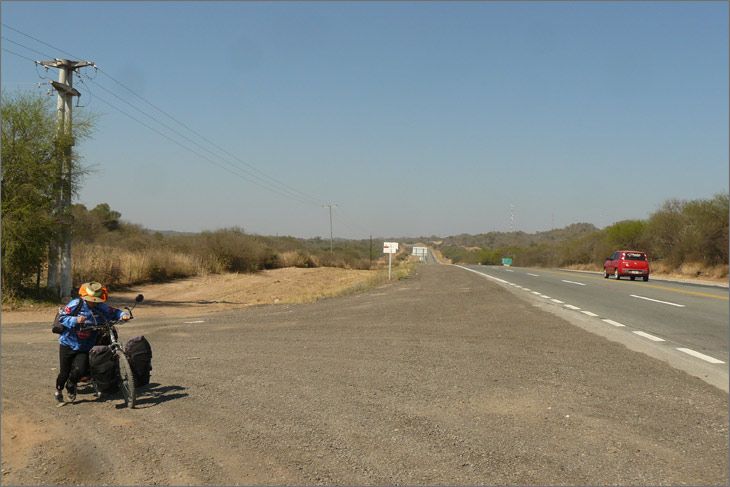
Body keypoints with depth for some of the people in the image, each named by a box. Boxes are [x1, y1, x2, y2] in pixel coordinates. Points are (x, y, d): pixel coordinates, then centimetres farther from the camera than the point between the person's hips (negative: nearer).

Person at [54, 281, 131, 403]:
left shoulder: (101, 308, -6)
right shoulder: (75, 304, -15)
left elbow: (114, 312, 5)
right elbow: (61, 318, -18)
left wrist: (124, 314, -16)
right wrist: (75, 320, -33)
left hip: (85, 347, 2)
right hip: (68, 344, -2)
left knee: (80, 370, -15)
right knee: (64, 372, 6)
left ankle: (71, 385, 21)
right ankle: (58, 389, 39)